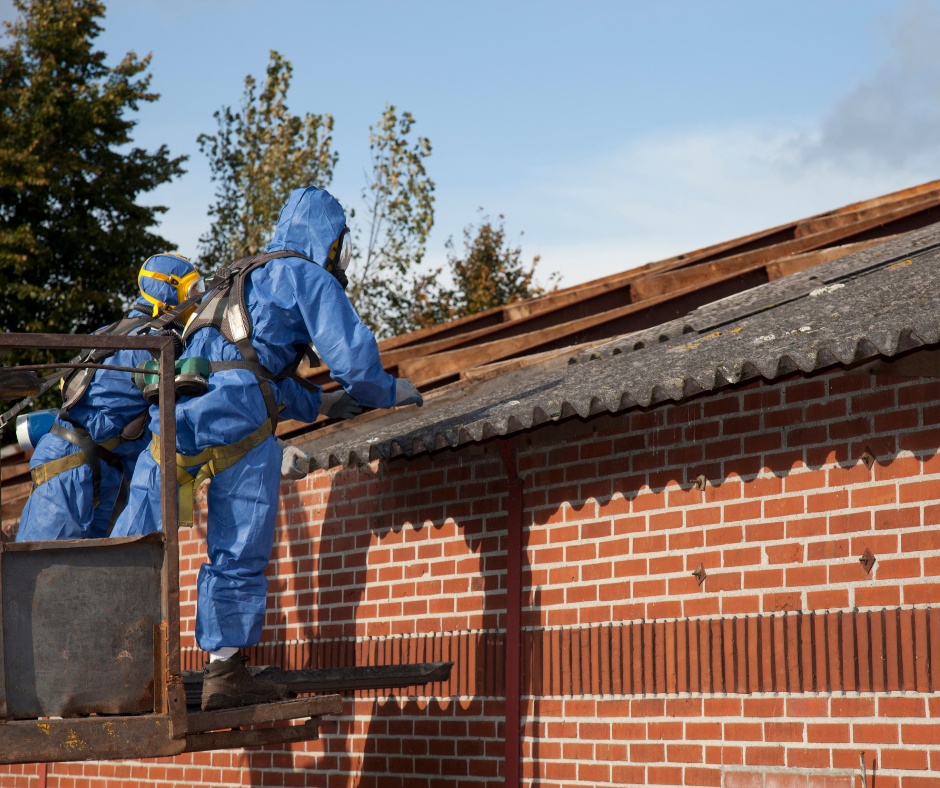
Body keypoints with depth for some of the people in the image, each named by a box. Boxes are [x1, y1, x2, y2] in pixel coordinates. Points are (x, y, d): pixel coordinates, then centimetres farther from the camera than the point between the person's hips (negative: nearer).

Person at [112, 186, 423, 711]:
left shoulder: (241, 280, 33)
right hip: (237, 420, -7)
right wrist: (392, 392, 19)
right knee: (239, 555, 3)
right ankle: (225, 671, 8)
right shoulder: (309, 278, 8)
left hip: (177, 407, 7)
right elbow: (353, 357, 0)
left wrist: (319, 402, 46)